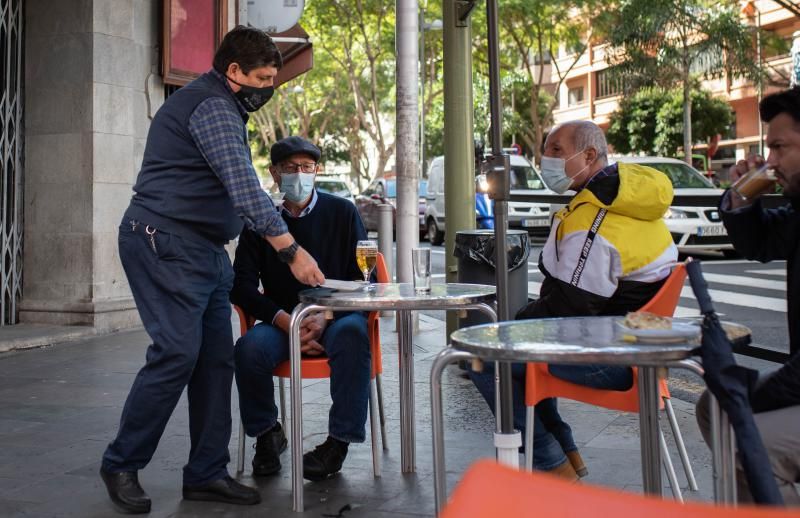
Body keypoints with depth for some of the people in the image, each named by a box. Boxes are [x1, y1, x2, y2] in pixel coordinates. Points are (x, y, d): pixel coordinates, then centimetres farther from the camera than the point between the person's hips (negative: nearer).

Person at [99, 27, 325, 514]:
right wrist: (292, 251, -26)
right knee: (177, 352, -13)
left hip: (202, 247, 10)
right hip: (166, 241, -10)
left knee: (217, 358, 4)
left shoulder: (220, 106, 21)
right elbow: (245, 188, -24)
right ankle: (122, 465, 2)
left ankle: (207, 473, 8)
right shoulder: (212, 106, -13)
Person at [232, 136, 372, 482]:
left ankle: (339, 441, -26)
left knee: (352, 333, -36)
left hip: (336, 317, -1)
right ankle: (267, 434, -3)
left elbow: (364, 278, -1)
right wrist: (285, 321, -15)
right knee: (249, 347, -29)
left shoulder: (343, 213, 3)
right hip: (281, 320, 2)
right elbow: (242, 287, 1)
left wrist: (325, 317, -17)